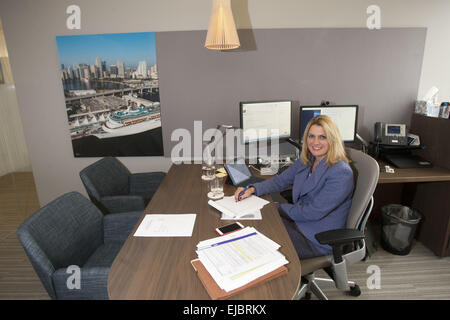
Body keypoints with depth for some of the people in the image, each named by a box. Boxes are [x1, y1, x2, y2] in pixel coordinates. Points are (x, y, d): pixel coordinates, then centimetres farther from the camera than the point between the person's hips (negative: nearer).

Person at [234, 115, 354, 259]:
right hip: (299, 220, 7)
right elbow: (280, 180, 9)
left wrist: (277, 208, -13)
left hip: (319, 240, -7)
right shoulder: (306, 160, 3)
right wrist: (252, 189, -7)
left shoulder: (342, 173, -23)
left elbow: (314, 212, -23)